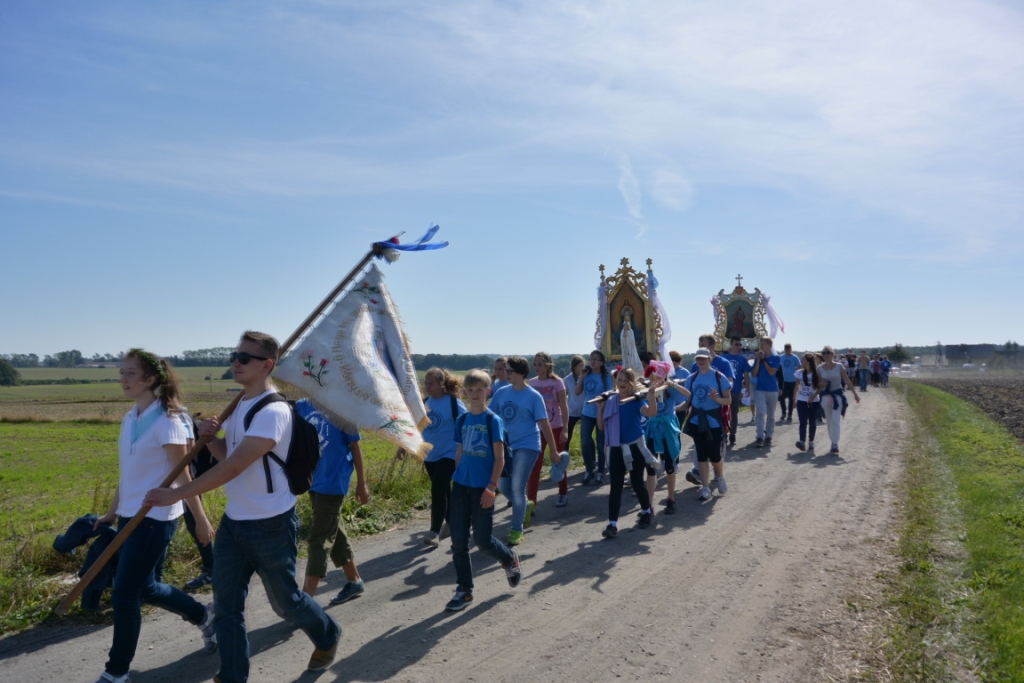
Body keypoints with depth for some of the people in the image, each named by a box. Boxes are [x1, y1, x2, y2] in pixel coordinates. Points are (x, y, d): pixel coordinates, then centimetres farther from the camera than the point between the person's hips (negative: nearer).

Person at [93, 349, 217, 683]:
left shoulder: (166, 421, -17)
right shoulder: (129, 419, 7)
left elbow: (183, 476, -15)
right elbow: (127, 472, 15)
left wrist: (201, 520, -10)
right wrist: (113, 512, 21)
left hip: (155, 519, -9)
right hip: (131, 516, 9)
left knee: (124, 595, -2)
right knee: (143, 587, 17)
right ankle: (204, 616, 38)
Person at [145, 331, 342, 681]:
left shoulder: (273, 411, -24)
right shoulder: (240, 404, 7)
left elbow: (234, 467, -30)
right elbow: (228, 455, 17)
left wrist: (176, 494, -29)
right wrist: (211, 437, -6)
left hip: (271, 525, -8)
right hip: (233, 521, 8)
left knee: (285, 601, 12)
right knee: (226, 606, 10)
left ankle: (328, 637, 39)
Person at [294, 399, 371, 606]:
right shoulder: (301, 408, 3)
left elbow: (354, 446, -4)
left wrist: (361, 483, -2)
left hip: (333, 482, -6)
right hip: (315, 481, 6)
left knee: (320, 538, -4)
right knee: (334, 533, 16)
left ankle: (306, 597, 1)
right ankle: (354, 582, 31)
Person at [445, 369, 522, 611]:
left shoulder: (493, 420, -7)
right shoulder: (462, 420, 8)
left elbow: (499, 458, -9)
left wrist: (491, 488, -15)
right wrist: (456, 478, 13)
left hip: (482, 488, -5)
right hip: (461, 486, 5)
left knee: (483, 540, 1)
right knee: (458, 540, 4)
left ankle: (510, 559, 31)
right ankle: (464, 590, 16)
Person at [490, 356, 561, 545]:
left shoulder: (534, 396, -10)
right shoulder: (501, 393, 1)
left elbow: (544, 424, -8)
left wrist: (553, 451, -6)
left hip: (526, 446, -5)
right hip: (506, 446, 5)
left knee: (517, 487, -8)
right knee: (504, 486, 9)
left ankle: (517, 530, 6)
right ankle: (524, 507, 39)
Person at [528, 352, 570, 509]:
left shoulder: (557, 382, -8)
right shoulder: (532, 382, 2)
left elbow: (564, 407, -8)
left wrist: (564, 430, -12)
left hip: (555, 428, -3)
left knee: (558, 462, 12)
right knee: (534, 465, -4)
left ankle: (563, 494, 30)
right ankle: (531, 502, -6)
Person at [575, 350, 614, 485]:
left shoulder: (606, 377, -5)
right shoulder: (587, 376, 4)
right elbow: (577, 392, 1)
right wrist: (582, 377, -5)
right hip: (587, 414, 3)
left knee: (601, 445, 5)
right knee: (585, 443, -3)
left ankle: (600, 472, 17)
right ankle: (589, 470, 14)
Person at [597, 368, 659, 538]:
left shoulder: (636, 401, -8)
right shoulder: (610, 401, 3)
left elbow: (651, 413, -28)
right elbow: (601, 427, 6)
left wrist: (651, 394, -37)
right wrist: (600, 408, -5)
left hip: (634, 447, -3)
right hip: (616, 449, 3)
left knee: (636, 482, 9)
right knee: (615, 486, 0)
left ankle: (646, 511, 36)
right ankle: (612, 523, 1)